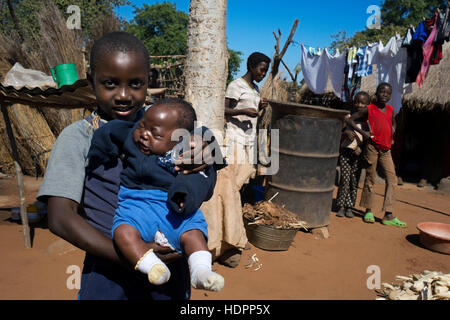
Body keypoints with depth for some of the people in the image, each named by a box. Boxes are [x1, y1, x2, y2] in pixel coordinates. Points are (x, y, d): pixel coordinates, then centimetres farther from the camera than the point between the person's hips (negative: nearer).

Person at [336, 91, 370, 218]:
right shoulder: (348, 117, 3)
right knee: (344, 179, -6)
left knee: (355, 181, 2)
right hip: (346, 151, -1)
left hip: (358, 153, 1)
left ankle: (349, 207, 12)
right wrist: (346, 132, -18)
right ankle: (341, 206, 4)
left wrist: (360, 147, -11)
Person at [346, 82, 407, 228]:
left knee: (392, 179, -4)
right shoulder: (369, 109, -1)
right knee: (370, 178, 2)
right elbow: (350, 120, 0)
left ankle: (389, 215, -4)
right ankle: (368, 211, 15)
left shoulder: (390, 109, 13)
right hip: (372, 147, -5)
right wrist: (362, 132, -11)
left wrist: (392, 132, 12)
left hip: (386, 150, 5)